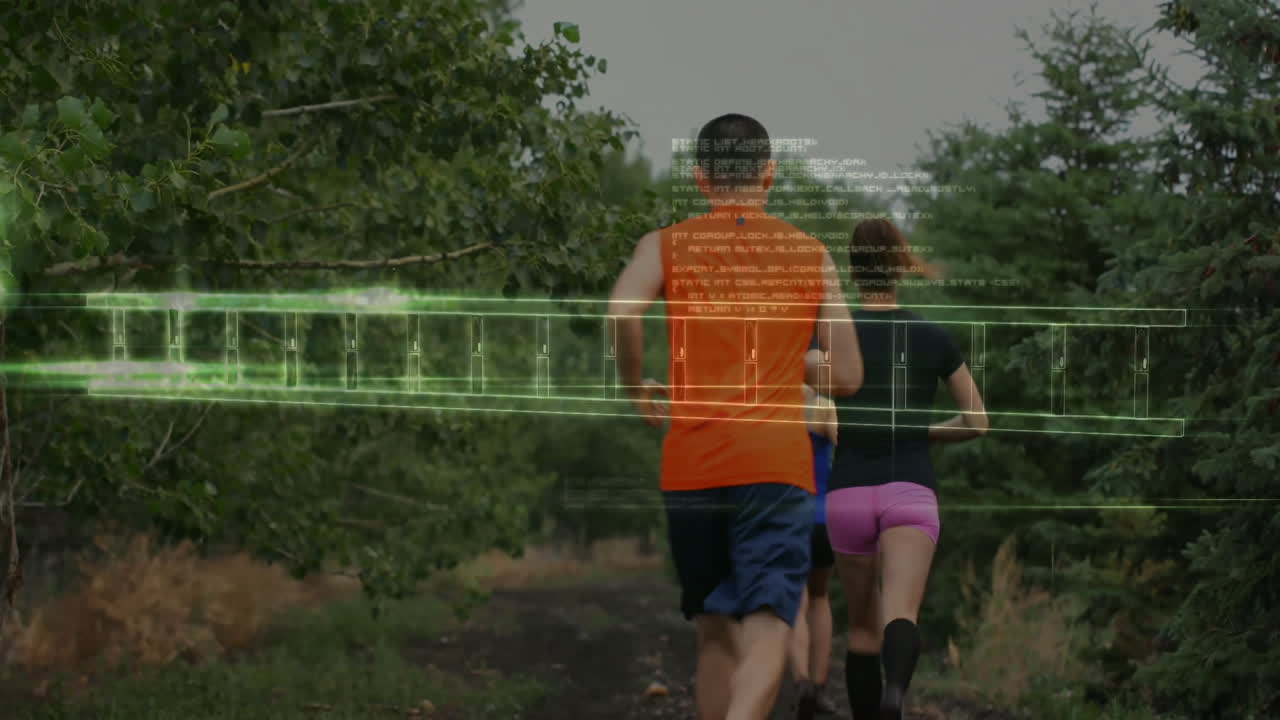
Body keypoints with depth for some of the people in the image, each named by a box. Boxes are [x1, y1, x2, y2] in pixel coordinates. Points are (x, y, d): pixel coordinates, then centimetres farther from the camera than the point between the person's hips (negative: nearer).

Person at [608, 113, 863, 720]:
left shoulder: (667, 245, 8)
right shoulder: (811, 255, 11)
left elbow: (621, 311, -13)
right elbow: (847, 376, 10)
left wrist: (636, 389, 3)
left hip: (690, 467, 2)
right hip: (777, 464, -2)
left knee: (715, 631, 17)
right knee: (767, 629, -12)